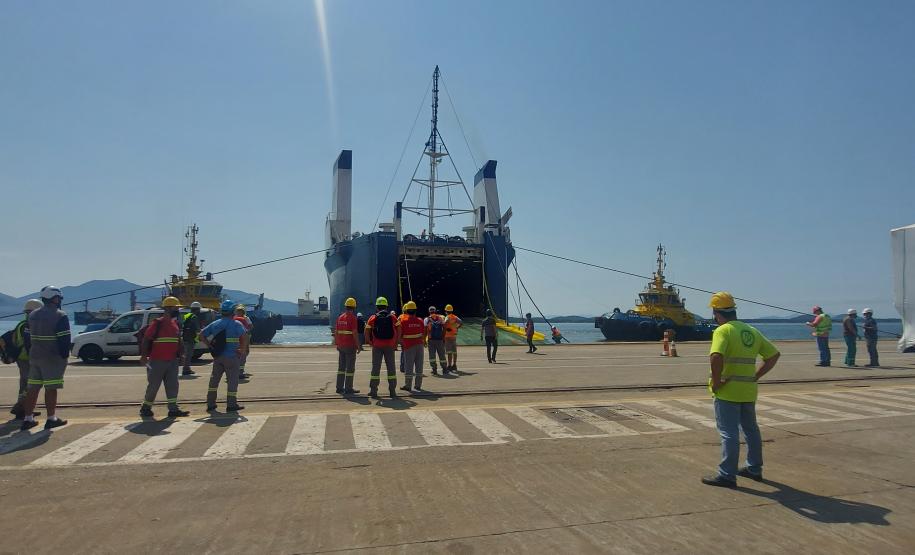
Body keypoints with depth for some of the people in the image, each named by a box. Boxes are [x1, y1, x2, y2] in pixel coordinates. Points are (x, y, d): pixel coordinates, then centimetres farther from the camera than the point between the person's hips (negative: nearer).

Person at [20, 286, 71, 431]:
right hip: (53, 359, -7)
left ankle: (28, 419, 15)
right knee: (51, 388, -2)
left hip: (34, 357, 7)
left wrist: (31, 355, 21)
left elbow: (28, 337, 16)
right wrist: (65, 356, -8)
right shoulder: (60, 316, -12)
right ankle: (51, 419, 4)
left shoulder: (33, 315, 12)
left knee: (33, 388, 11)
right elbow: (64, 339, -16)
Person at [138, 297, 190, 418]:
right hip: (157, 361, -7)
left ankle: (173, 409, 4)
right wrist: (144, 356, -18)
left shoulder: (175, 324, 12)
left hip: (172, 361, 7)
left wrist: (179, 355, 18)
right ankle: (145, 408, 21)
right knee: (153, 385, 4)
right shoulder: (158, 323, -10)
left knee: (172, 385, 3)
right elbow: (146, 339, -13)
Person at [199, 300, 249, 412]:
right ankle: (231, 405, 4)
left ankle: (210, 404, 20)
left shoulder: (215, 324, 9)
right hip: (231, 357, -5)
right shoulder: (236, 324, -8)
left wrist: (209, 346, 9)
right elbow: (244, 336, -23)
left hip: (217, 356, 5)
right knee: (232, 380, 2)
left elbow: (202, 334, 10)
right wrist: (243, 351, -12)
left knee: (214, 379, 15)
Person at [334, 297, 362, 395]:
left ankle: (339, 387, 16)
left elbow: (336, 332, 11)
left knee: (341, 367, 13)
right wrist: (358, 346, -12)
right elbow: (355, 333, -18)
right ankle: (348, 389, 0)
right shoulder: (353, 318, -13)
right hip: (350, 346, -7)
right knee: (350, 368, -1)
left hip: (341, 346, 7)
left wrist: (337, 344, 20)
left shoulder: (340, 317, 9)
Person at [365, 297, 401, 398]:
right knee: (391, 368, 7)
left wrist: (370, 343, 5)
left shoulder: (373, 318, 0)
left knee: (375, 368, 6)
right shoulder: (393, 317, 3)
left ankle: (373, 391, 6)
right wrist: (396, 343, 6)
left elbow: (367, 332, -5)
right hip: (390, 346, 1)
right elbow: (399, 331, 0)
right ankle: (392, 391, 8)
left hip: (377, 347, 0)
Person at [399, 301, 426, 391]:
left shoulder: (403, 320, -7)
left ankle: (408, 385, 7)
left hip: (409, 345, -3)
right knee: (419, 365, 9)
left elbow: (400, 334, -5)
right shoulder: (420, 321, 4)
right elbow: (423, 334, 10)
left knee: (408, 365, 2)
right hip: (419, 345, 4)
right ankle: (418, 385, 14)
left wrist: (401, 343, 9)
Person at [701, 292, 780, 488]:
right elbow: (774, 354, 16)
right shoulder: (752, 331, 10)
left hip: (728, 391, -7)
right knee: (751, 429, 21)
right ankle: (754, 469, 34)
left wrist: (716, 382, -18)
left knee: (729, 433, -1)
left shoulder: (723, 331, -14)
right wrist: (756, 376, 12)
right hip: (749, 391, 7)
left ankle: (727, 475, 5)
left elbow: (716, 357, -30)